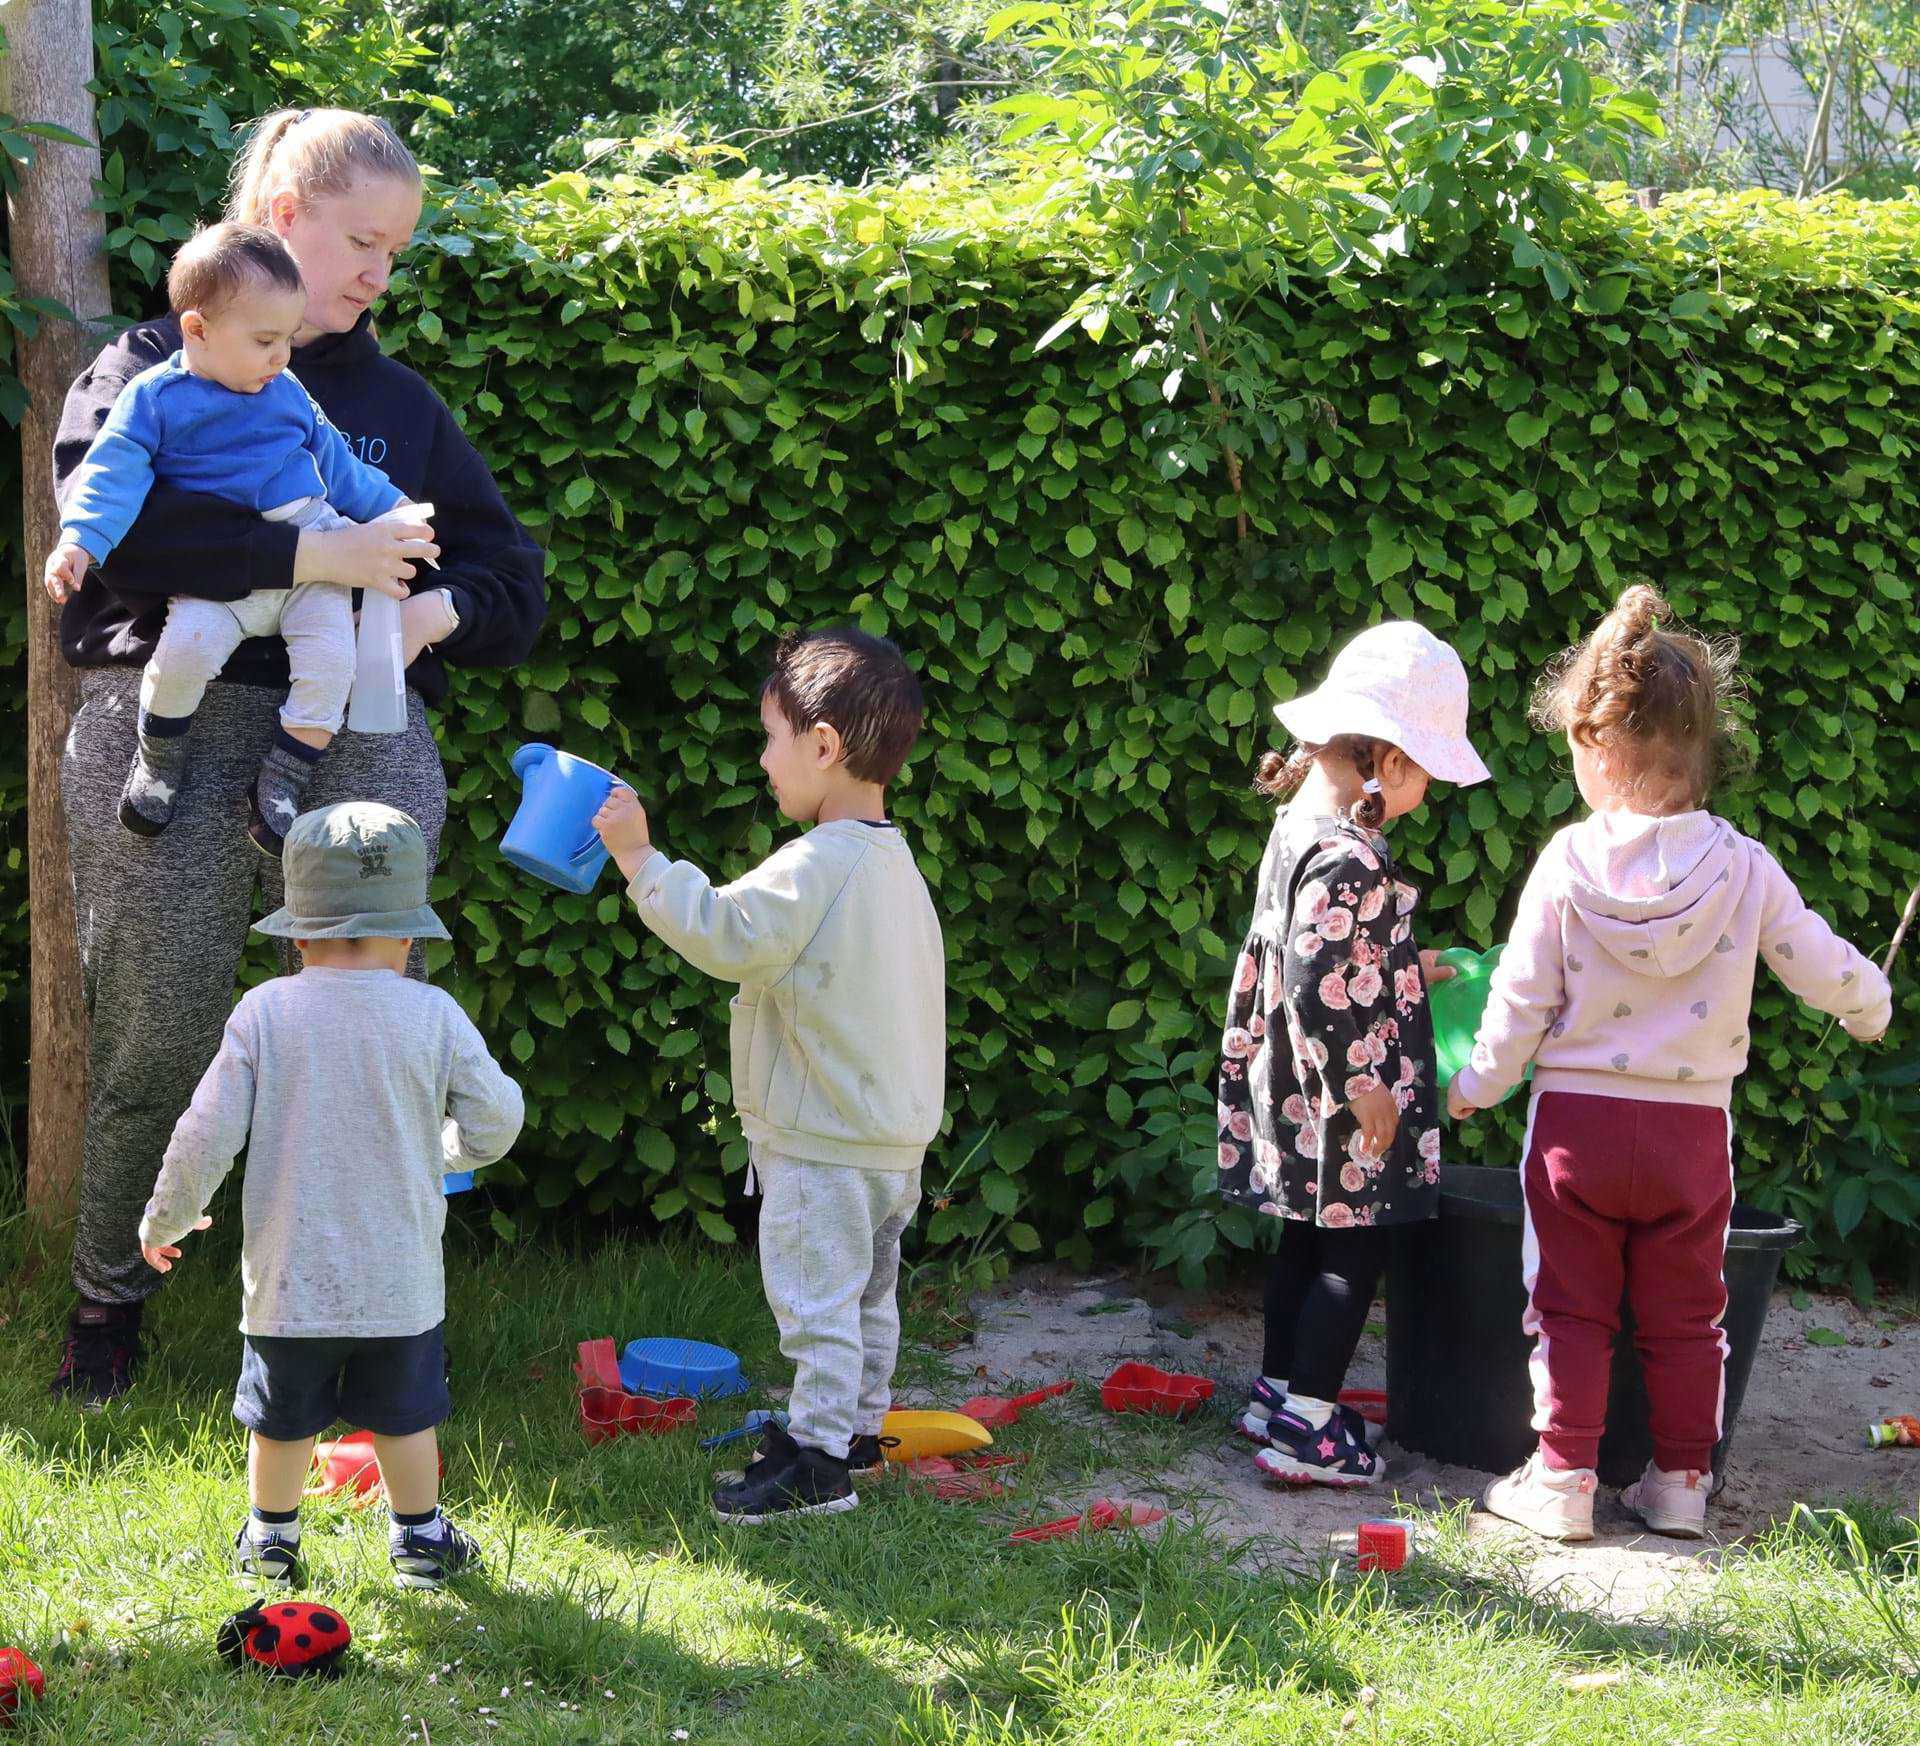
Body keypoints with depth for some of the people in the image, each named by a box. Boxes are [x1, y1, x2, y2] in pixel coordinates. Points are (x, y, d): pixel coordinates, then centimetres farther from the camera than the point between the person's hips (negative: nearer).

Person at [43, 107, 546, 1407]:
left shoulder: (398, 400, 20)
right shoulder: (158, 363, 8)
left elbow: (513, 581, 18)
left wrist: (438, 609, -6)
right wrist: (311, 556, -20)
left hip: (359, 737, 3)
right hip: (172, 723, -3)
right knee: (156, 1044, 0)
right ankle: (110, 1294, 20)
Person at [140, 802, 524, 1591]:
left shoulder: (264, 1012, -9)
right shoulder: (433, 1016, -9)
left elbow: (206, 1133, -8)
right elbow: (493, 1125, -2)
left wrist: (166, 1218, 8)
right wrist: (449, 1145, 22)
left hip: (290, 1275, 0)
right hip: (400, 1280, 0)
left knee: (282, 1418, 16)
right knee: (403, 1415, 16)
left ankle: (270, 1541, 29)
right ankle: (419, 1539, 27)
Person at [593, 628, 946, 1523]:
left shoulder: (816, 864, -22)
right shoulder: (893, 860, 9)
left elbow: (725, 934, -28)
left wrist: (640, 858, -22)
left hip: (825, 1143, -10)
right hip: (893, 1135, 10)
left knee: (816, 1298, -2)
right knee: (866, 1294, 20)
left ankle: (817, 1456, 3)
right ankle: (858, 1428, 31)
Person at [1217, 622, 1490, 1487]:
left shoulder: (1297, 826, 7)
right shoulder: (1348, 860, -24)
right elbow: (1321, 989, -26)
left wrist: (1407, 968, 25)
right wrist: (1362, 1087, -19)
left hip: (1297, 1097, 10)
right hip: (1345, 1115, -10)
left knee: (1306, 1239, 19)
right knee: (1354, 1252, 0)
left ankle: (1278, 1392, 30)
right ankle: (1306, 1424, 3)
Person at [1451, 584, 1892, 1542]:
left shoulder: (1567, 864, -11)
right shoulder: (1745, 869, -7)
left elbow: (1521, 998, -7)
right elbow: (1821, 967, 3)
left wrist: (1476, 1084, 10)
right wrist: (1870, 1005, 26)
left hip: (1577, 1123, -1)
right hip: (1692, 1130, 2)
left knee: (1571, 1310, 8)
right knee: (1684, 1317, 14)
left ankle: (1561, 1479, 9)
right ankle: (1681, 1482, 19)